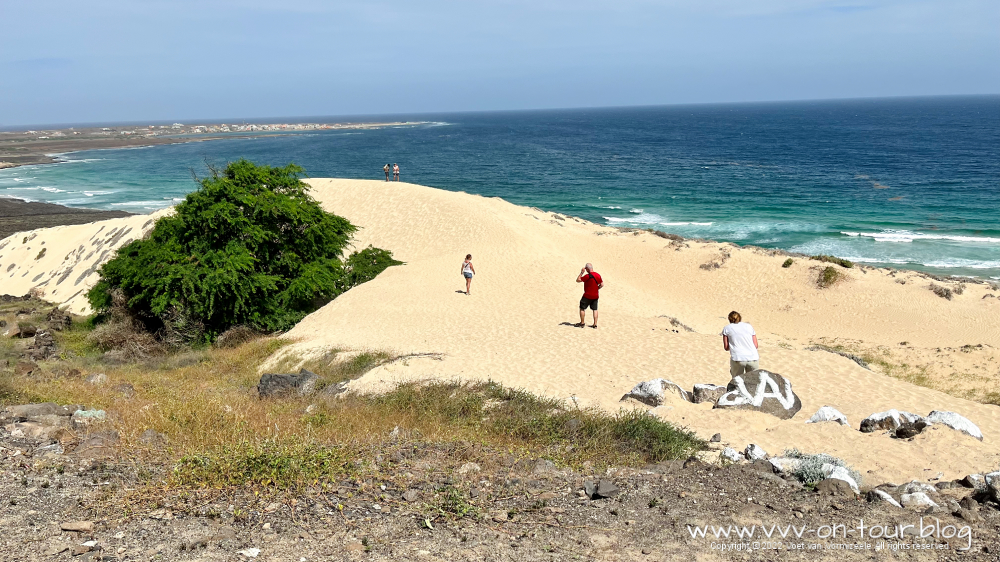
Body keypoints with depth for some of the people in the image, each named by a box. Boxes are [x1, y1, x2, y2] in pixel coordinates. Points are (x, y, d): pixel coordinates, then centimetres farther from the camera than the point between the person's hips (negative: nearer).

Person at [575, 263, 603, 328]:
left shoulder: (587, 276, -19)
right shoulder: (598, 275, 2)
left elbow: (578, 280, -13)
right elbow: (602, 284, 8)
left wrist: (581, 273, -7)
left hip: (588, 295, -6)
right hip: (595, 296, 6)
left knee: (582, 308, 7)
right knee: (595, 309, 11)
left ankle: (582, 323, 11)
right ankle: (595, 324, 11)